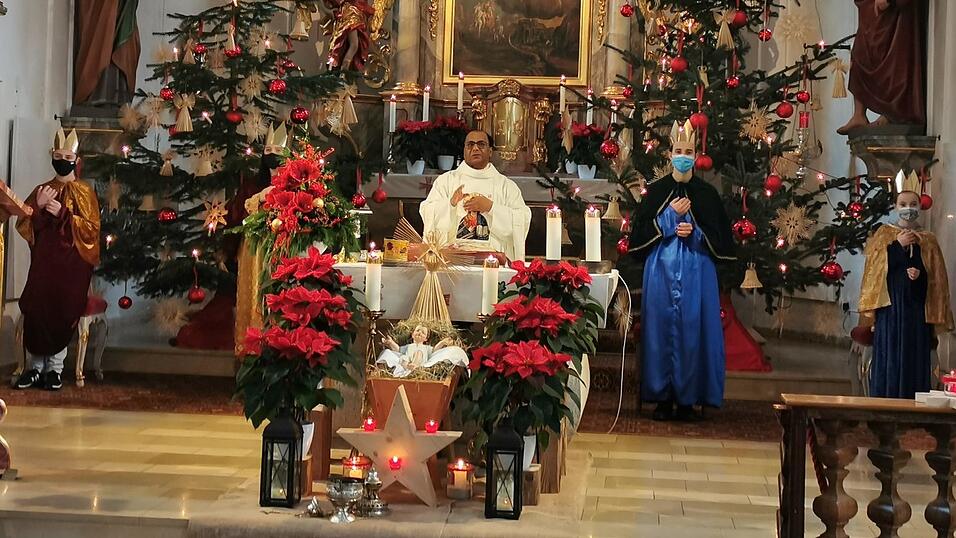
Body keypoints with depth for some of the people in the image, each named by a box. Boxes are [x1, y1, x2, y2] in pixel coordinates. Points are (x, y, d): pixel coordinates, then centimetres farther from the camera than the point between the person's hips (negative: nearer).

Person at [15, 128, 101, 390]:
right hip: (43, 261, 3)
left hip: (72, 263, -3)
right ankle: (35, 366, 0)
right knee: (36, 310, -11)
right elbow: (22, 225, 9)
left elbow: (92, 229, -6)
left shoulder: (85, 192, 4)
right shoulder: (42, 190, 14)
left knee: (63, 312, -11)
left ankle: (54, 367, 1)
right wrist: (38, 206, -8)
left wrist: (63, 213, -15)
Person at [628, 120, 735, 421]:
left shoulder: (706, 194, 7)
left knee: (692, 328, -2)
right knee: (662, 326, -1)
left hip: (696, 271, 0)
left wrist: (694, 233, -11)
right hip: (661, 269, 0)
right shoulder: (656, 191, 8)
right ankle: (663, 398, 5)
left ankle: (688, 400, 4)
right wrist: (670, 215, -7)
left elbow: (720, 237, 6)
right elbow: (640, 231, 2)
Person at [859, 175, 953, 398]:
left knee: (914, 361, -1)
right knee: (888, 358, -5)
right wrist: (897, 244, -9)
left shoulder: (928, 240, 12)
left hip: (917, 309, 1)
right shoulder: (883, 234, 9)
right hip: (890, 306, -1)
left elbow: (937, 280, 8)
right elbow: (874, 267, -4)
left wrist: (920, 275, -12)